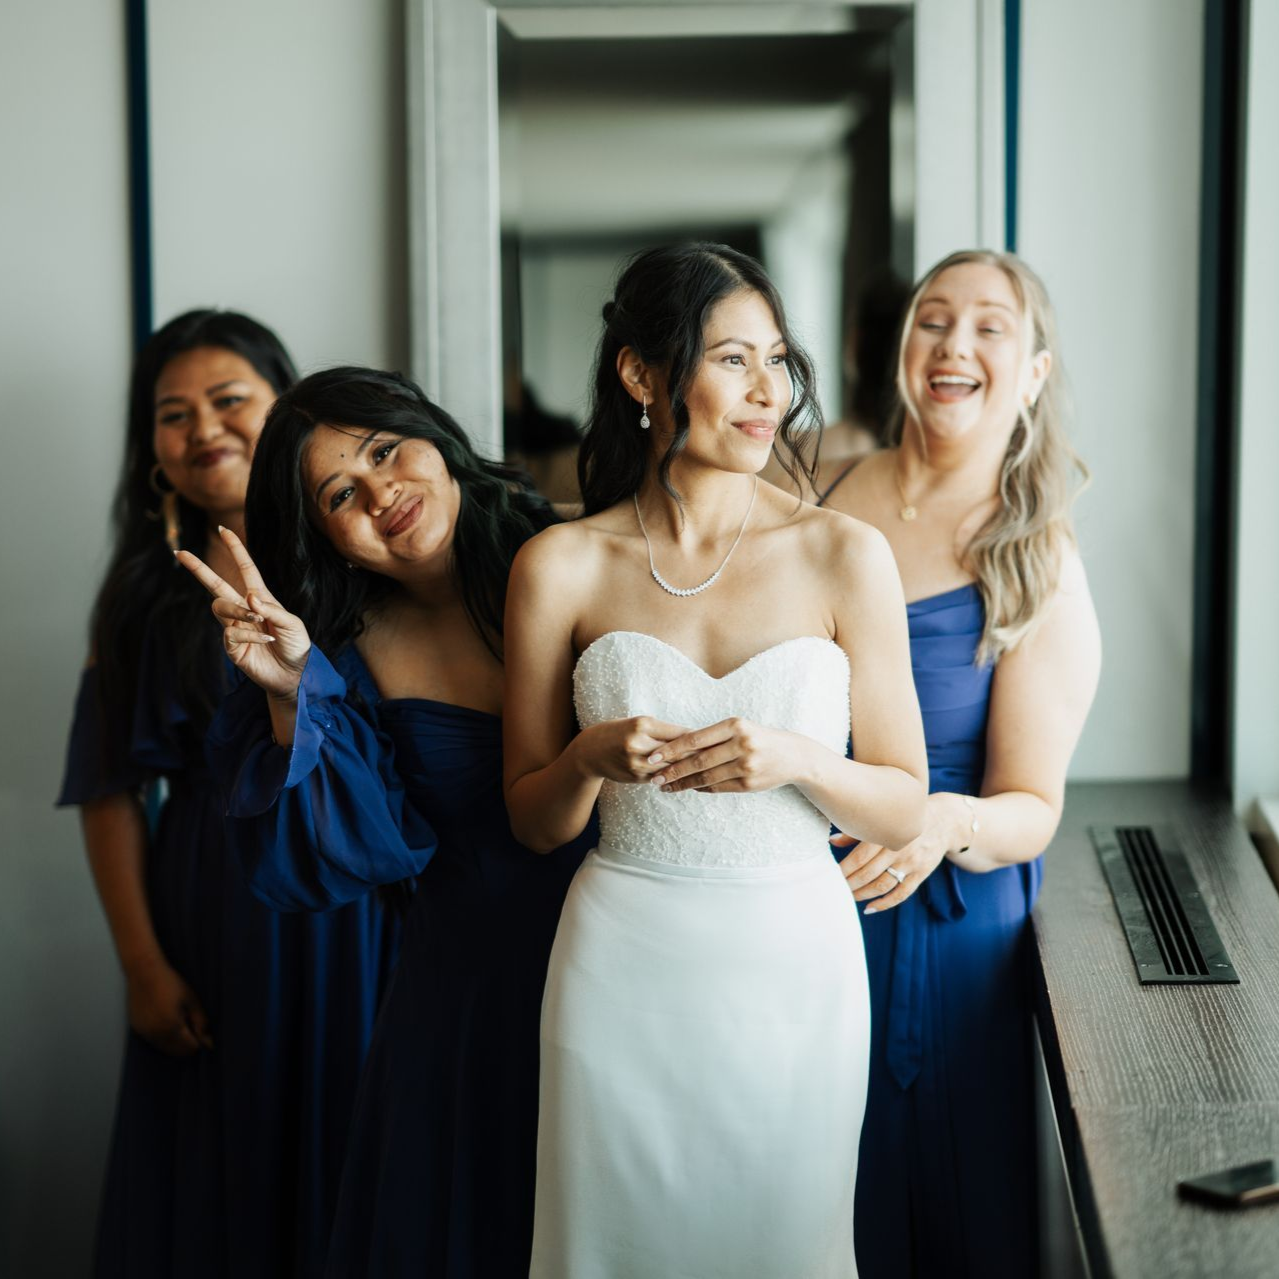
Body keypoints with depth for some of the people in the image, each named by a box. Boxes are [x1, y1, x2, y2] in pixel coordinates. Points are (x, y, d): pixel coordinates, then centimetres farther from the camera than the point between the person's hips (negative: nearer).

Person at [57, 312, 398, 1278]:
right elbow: (114, 791, 3)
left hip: (360, 911, -1)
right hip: (214, 918, 1)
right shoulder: (150, 594, 5)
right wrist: (143, 964, -2)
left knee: (351, 1165, 7)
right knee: (220, 1188, 9)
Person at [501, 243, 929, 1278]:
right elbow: (532, 821, 5)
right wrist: (593, 759, -16)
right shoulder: (563, 566, -2)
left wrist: (796, 759, -18)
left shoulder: (845, 556, -3)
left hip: (793, 963, 0)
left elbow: (904, 807, 0)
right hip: (625, 960, 0)